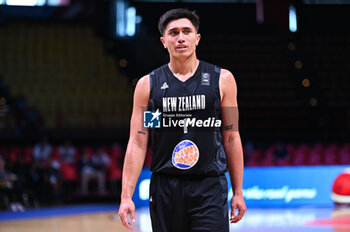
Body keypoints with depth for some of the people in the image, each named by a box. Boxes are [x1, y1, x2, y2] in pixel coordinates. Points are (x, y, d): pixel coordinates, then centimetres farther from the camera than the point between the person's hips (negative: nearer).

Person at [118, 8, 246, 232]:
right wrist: (126, 196, -5)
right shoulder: (148, 85, 5)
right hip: (165, 187, 1)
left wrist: (238, 192, 6)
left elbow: (231, 138, 7)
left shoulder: (222, 80, 4)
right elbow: (137, 143, 2)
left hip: (210, 188, -1)